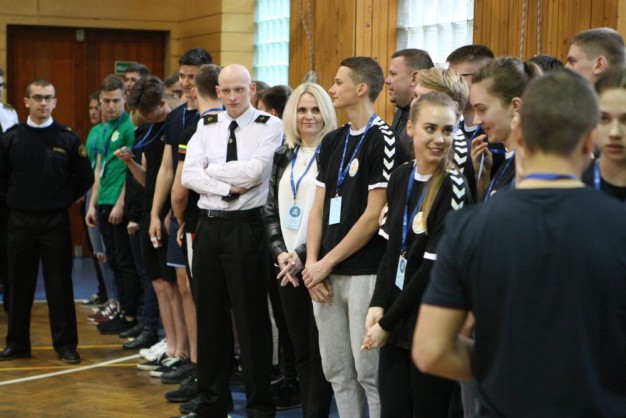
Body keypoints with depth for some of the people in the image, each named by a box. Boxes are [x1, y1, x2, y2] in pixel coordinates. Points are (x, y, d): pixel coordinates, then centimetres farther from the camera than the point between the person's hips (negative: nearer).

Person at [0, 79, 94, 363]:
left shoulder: (68, 139, -2)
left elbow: (85, 178, 4)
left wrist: (65, 200, 4)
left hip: (56, 221, -2)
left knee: (59, 285, 2)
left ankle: (66, 345, 9)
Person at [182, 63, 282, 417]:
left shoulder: (270, 126, -5)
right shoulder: (206, 127, 9)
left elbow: (254, 170, -18)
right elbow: (189, 175, -2)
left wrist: (212, 168, -6)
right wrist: (228, 188, -14)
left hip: (247, 227, -5)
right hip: (209, 226, 5)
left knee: (251, 318, 1)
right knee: (210, 317, 12)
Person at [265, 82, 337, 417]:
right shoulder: (284, 156, 12)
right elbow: (271, 209, 12)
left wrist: (304, 255, -15)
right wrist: (280, 252, -2)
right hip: (287, 266, 6)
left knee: (319, 350, -1)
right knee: (299, 348, 10)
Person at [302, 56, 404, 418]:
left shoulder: (382, 140, -9)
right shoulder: (332, 141, 14)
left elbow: (374, 214, -13)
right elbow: (319, 206, 13)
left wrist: (328, 262, -10)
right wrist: (312, 262, 0)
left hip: (365, 272, -7)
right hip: (326, 275, 7)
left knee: (369, 371, -4)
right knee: (337, 370, 11)